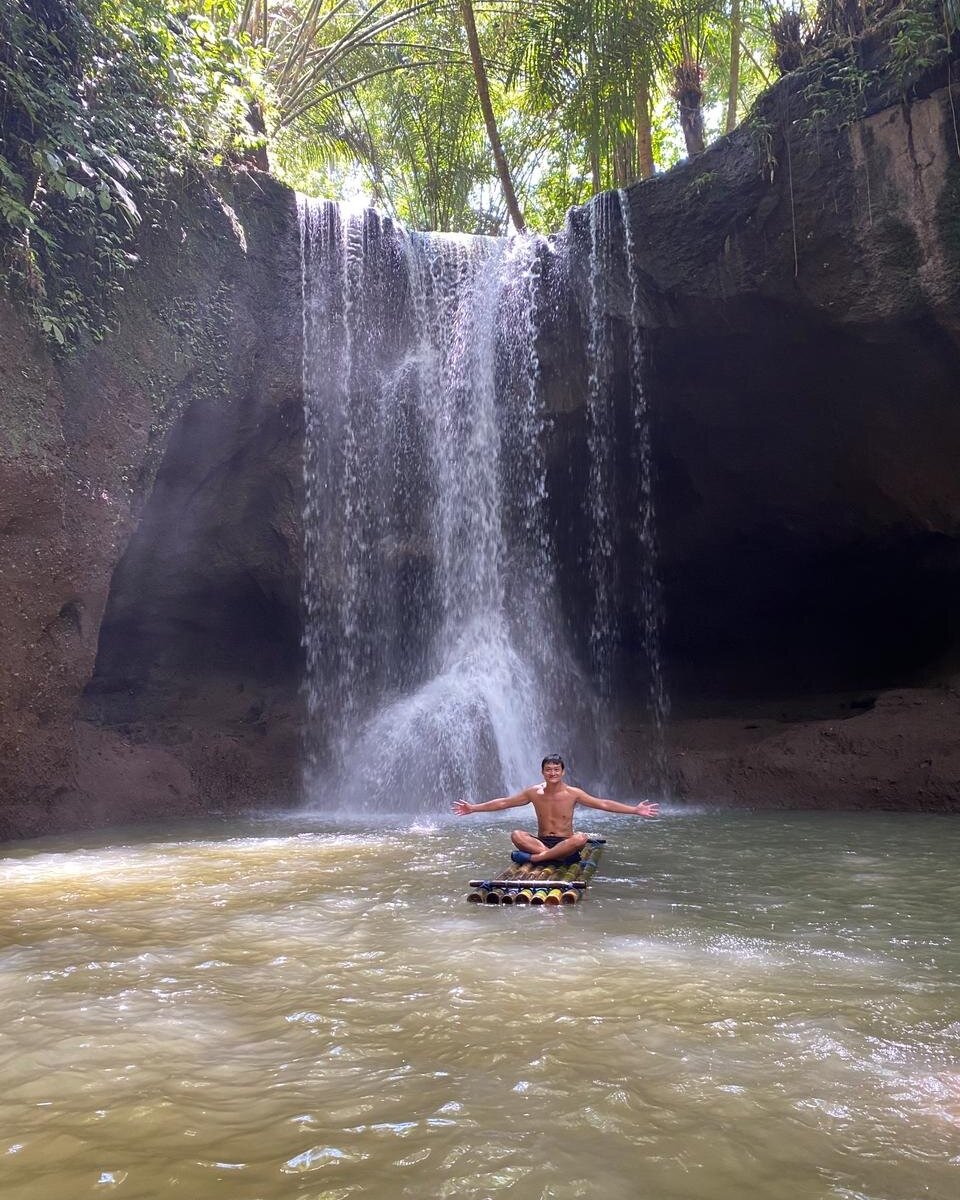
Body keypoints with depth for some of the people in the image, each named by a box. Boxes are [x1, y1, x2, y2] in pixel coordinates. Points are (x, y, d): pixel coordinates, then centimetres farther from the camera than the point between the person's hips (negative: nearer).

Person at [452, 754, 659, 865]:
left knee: (581, 838, -34)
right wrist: (473, 808, -1)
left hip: (565, 842, -1)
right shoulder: (534, 792, -1)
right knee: (516, 835, -27)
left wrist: (635, 810, -14)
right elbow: (504, 802, 3)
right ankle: (559, 857, -33)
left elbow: (604, 804, -6)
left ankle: (534, 857, -31)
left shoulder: (573, 793, -5)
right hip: (541, 841, 1)